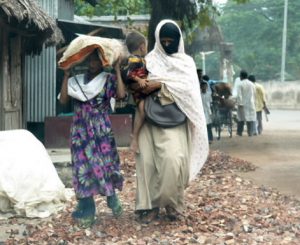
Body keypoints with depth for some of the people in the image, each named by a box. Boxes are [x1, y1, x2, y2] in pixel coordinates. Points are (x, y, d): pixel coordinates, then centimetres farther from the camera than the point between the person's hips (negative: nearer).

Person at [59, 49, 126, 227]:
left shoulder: (109, 80, 1)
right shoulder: (77, 81, 8)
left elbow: (121, 94, -18)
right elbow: (63, 100, -3)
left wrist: (117, 70, -12)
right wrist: (66, 75, -2)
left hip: (102, 131, -2)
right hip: (81, 131, 2)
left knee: (105, 165, -2)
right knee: (83, 168, -1)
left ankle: (112, 196, 25)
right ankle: (86, 210, 6)